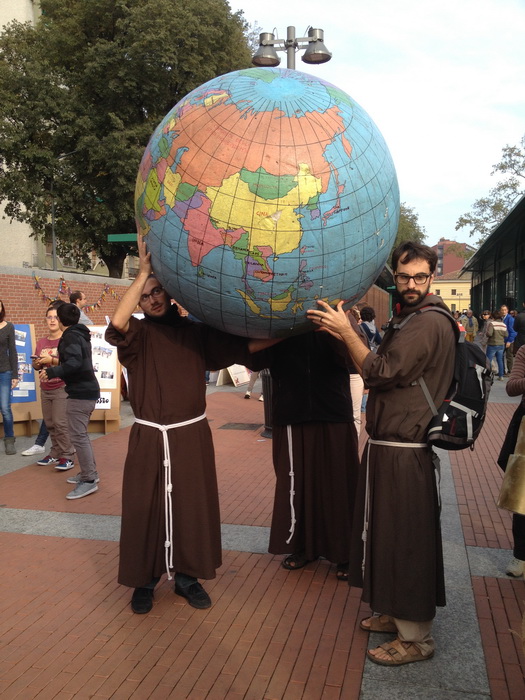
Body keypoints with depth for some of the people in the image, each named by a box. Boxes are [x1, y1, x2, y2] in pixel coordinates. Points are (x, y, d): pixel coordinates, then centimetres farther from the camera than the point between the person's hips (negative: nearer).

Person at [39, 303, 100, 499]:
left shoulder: (70, 336, -13)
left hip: (80, 392, -10)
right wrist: (56, 368, 29)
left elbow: (74, 363, -26)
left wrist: (52, 372, -23)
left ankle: (89, 480, -5)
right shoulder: (81, 335, 16)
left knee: (77, 436, -7)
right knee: (81, 434, 18)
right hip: (88, 389, 10)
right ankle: (89, 472, 24)